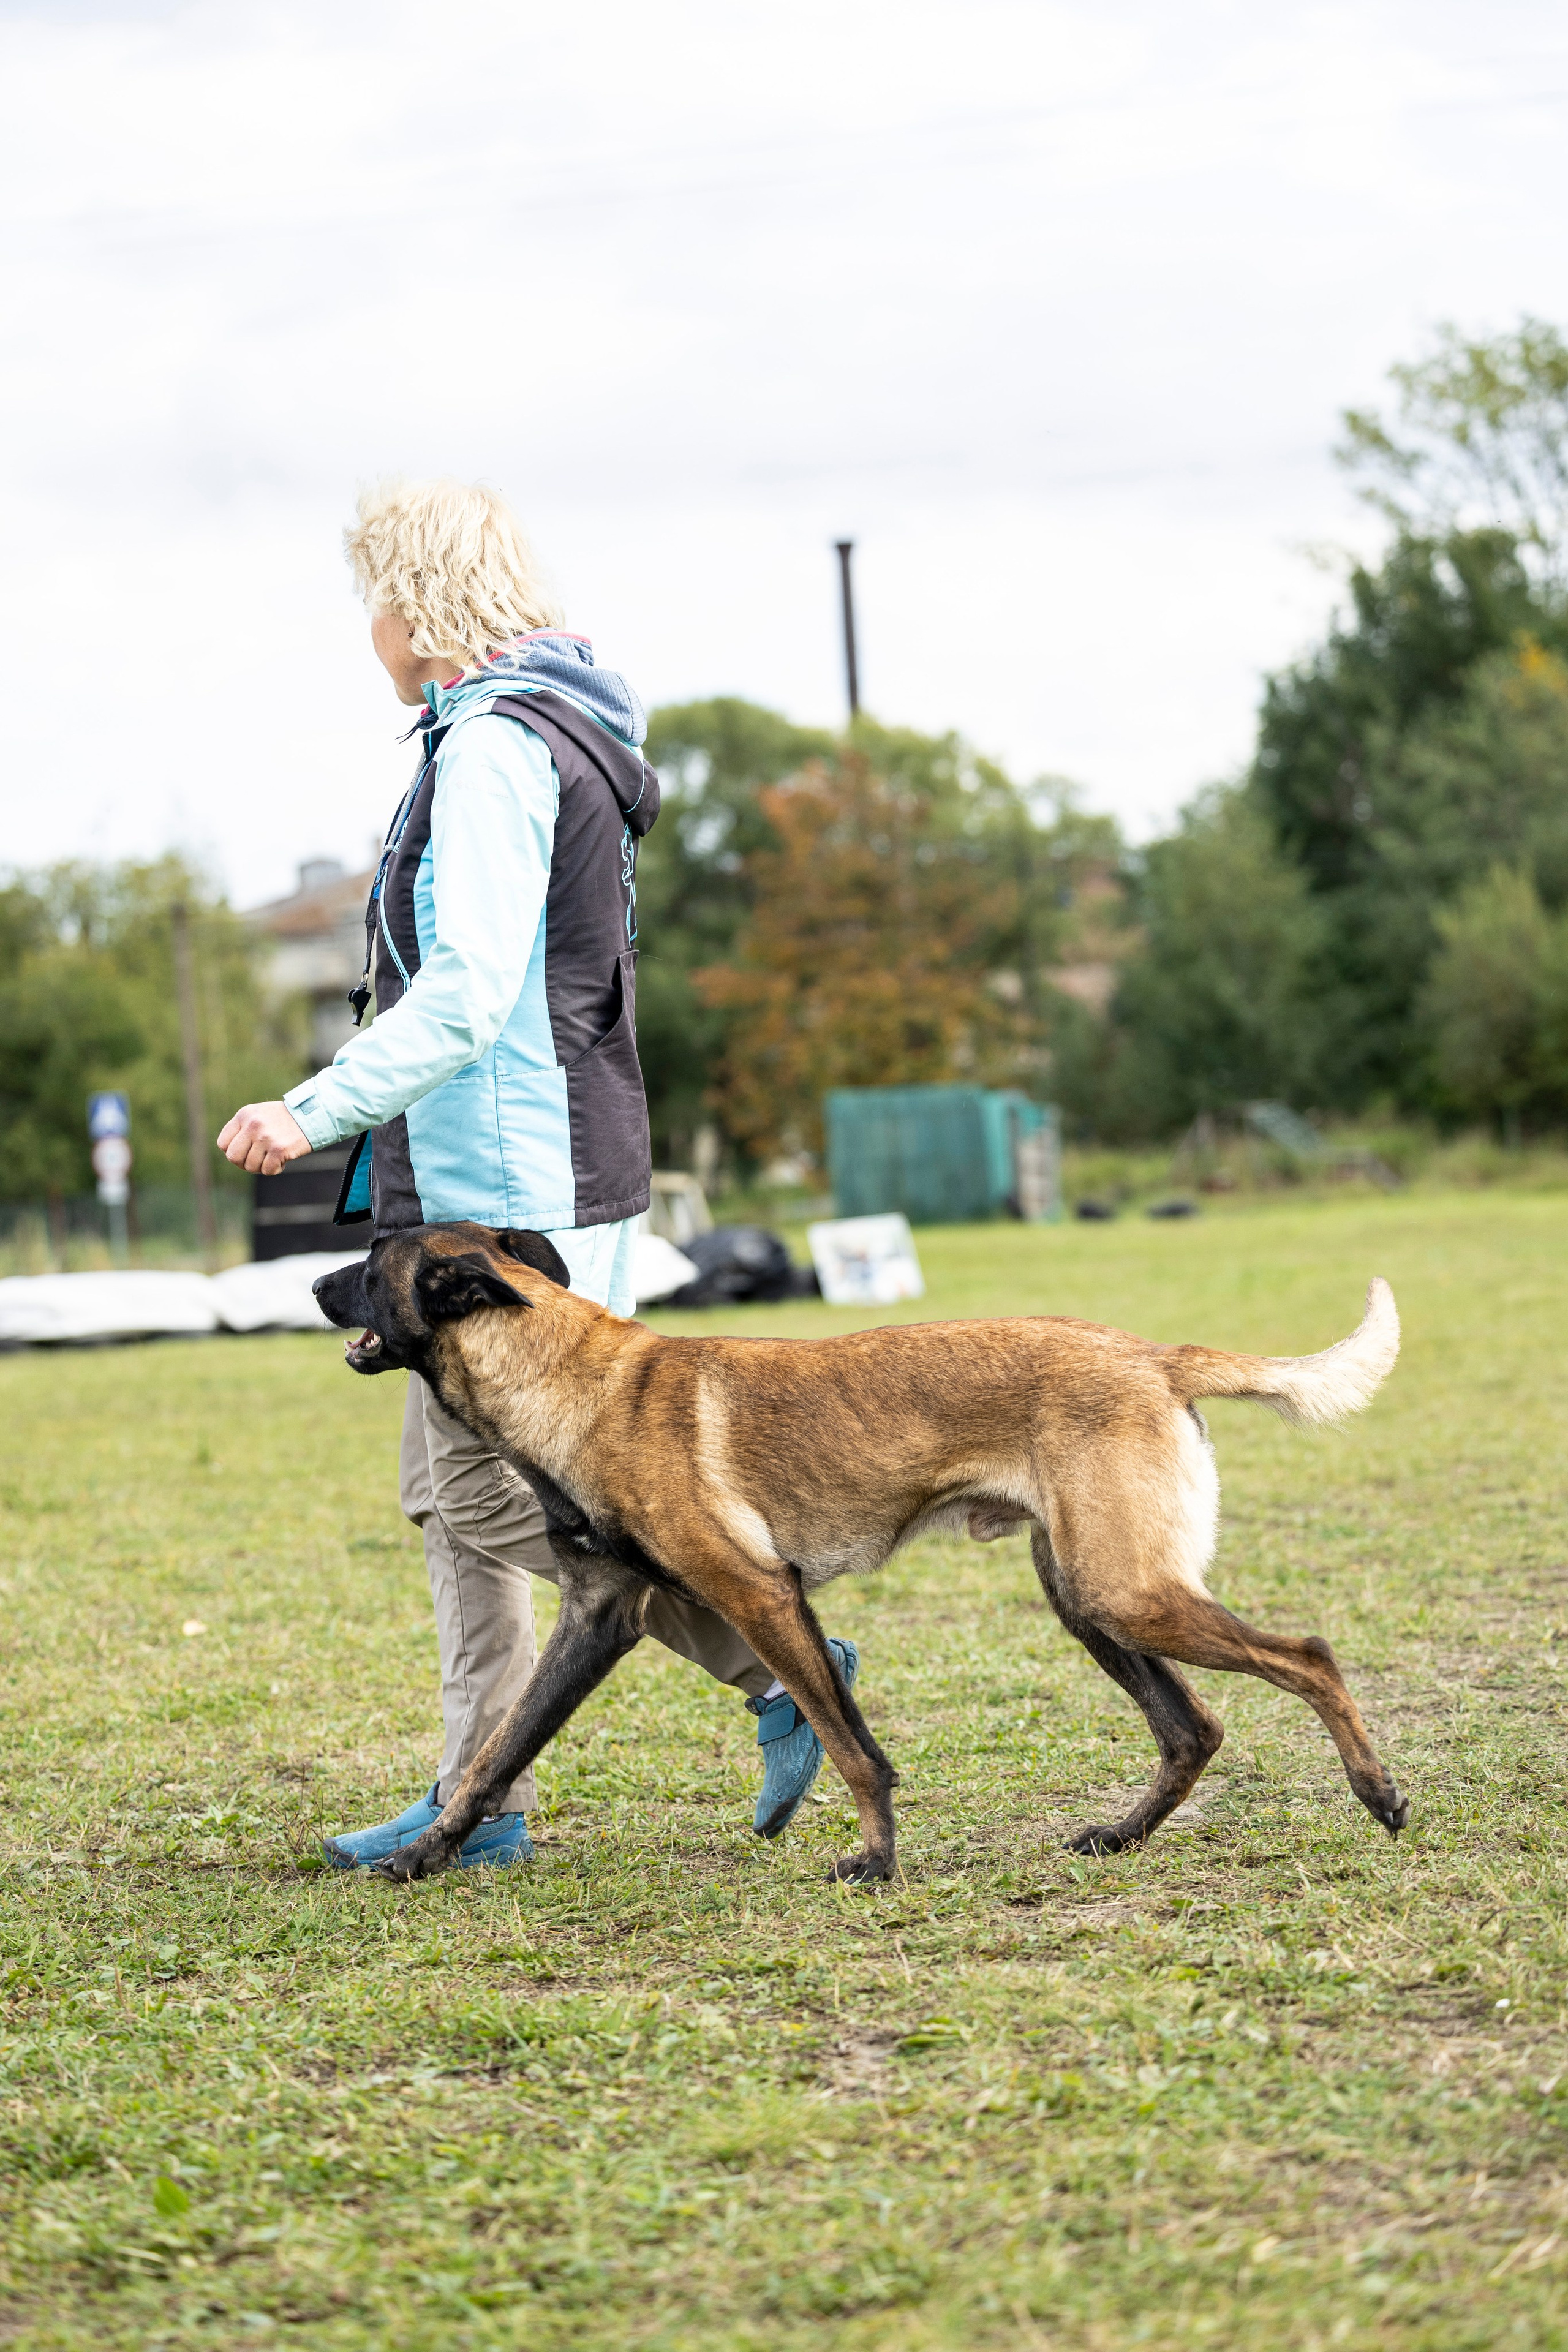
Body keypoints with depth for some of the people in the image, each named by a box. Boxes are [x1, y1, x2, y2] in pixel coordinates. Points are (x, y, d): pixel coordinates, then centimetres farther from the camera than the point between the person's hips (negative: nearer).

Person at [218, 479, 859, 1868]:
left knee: (492, 1494, -7)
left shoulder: (495, 747, -16)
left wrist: (317, 1111, -24)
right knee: (454, 1495, 12)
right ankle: (481, 1799, 16)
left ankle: (785, 1669, -3)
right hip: (515, 1182, 10)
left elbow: (465, 993, -25)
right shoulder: (555, 735, 16)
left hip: (514, 1193, -10)